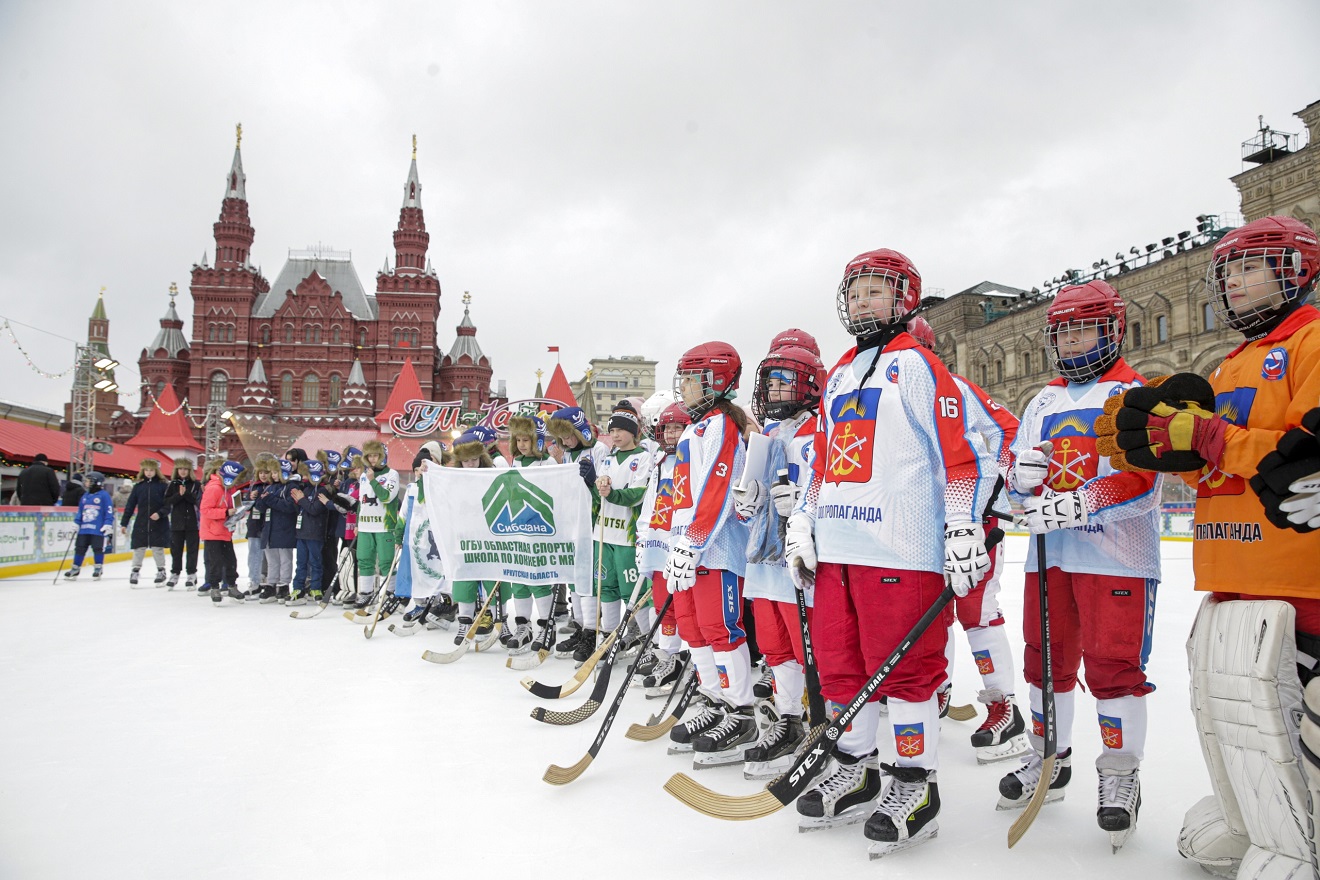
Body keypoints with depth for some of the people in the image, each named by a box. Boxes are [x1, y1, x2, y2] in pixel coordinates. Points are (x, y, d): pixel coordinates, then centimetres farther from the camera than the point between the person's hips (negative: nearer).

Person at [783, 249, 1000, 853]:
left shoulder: (918, 366, -1)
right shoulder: (838, 376, 21)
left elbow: (963, 451, -8)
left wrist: (965, 531, -13)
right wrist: (802, 525, 19)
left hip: (900, 550, -7)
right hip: (835, 549, 8)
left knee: (904, 666, -2)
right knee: (838, 661, 12)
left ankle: (915, 786, 12)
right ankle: (854, 772, 26)